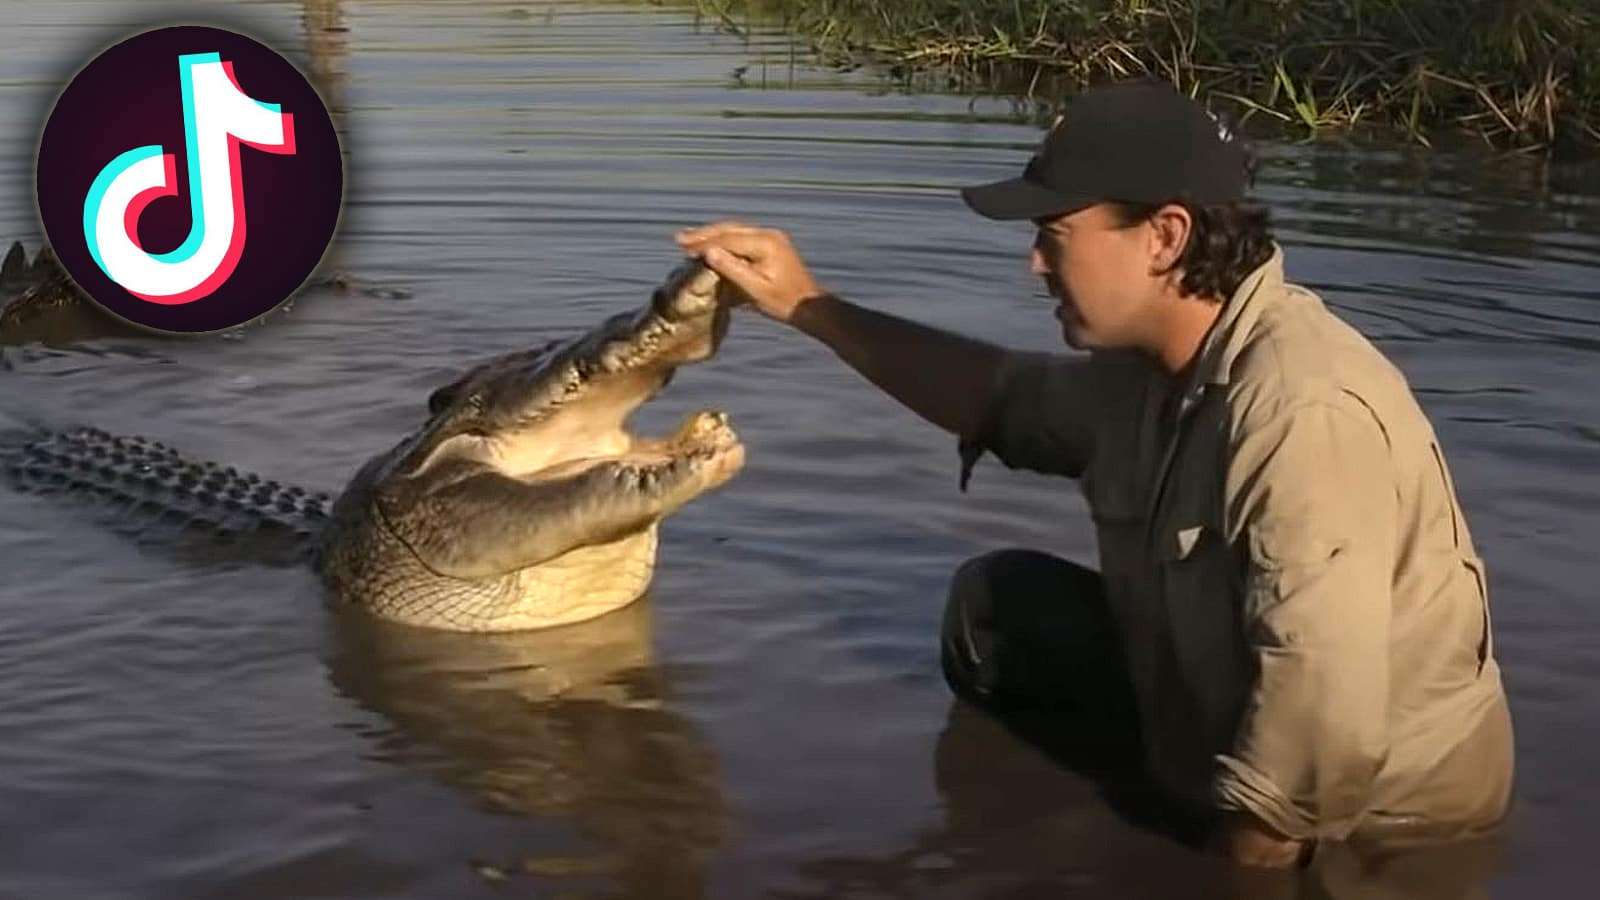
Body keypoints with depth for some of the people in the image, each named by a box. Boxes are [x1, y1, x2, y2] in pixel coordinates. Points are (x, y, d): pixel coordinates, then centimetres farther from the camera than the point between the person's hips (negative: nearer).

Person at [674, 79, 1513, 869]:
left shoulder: (1302, 413, -33)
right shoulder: (1152, 363, -4)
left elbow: (1326, 720, -37)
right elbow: (1002, 397, 16)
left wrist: (1231, 864, -20)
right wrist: (809, 307, 13)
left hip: (1371, 815, -8)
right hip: (1222, 730, 8)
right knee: (995, 603, 12)